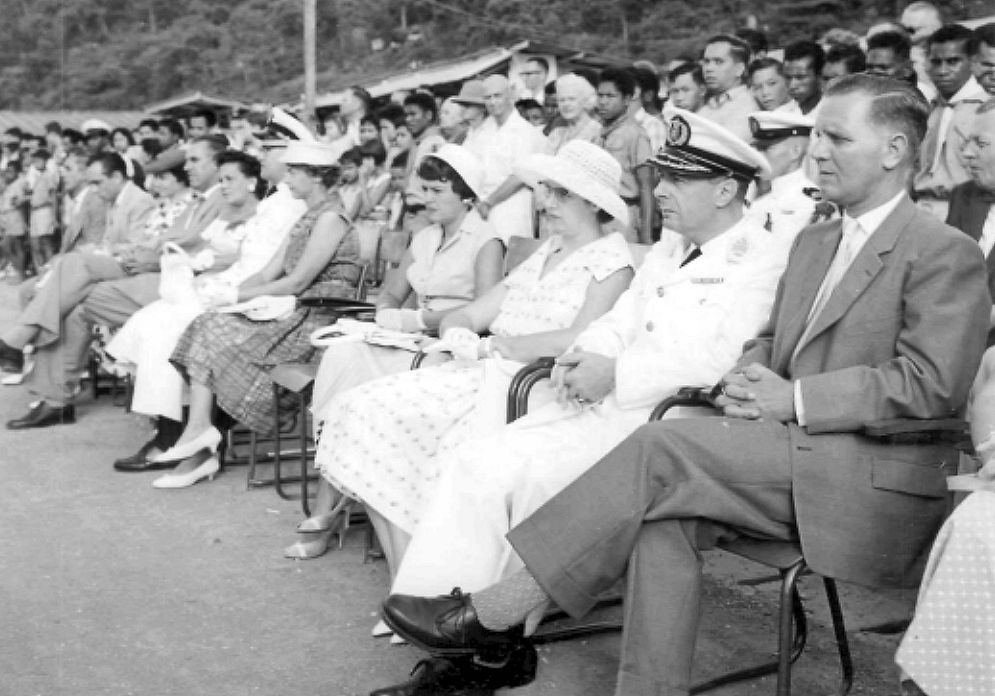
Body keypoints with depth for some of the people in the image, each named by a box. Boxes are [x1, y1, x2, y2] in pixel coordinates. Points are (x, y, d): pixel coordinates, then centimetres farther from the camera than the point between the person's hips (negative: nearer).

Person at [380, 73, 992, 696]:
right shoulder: (814, 242, 22)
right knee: (666, 514, -23)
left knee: (662, 447, -23)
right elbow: (769, 341, 24)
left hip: (876, 477, -7)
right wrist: (750, 380, -1)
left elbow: (933, 385, -14)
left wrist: (793, 400, -17)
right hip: (795, 462, 7)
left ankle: (497, 612, -19)